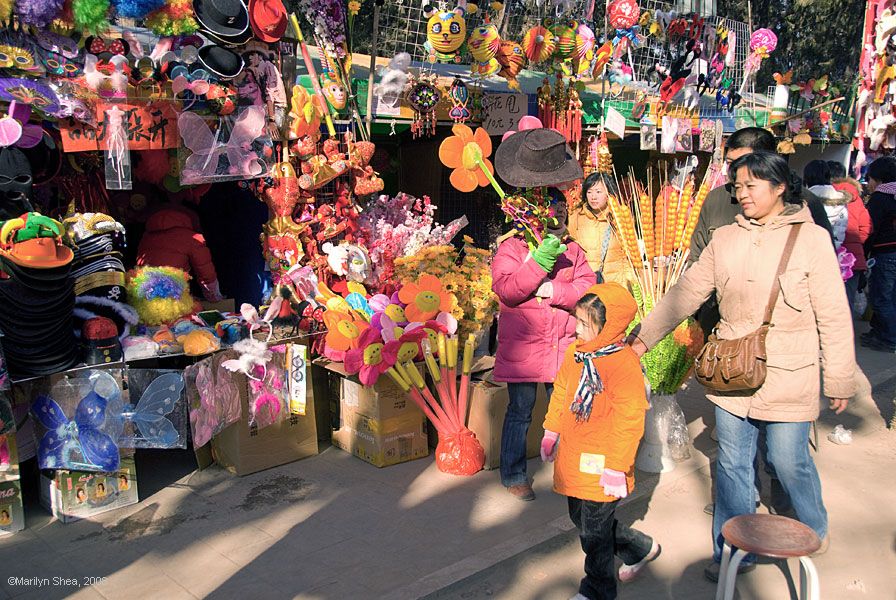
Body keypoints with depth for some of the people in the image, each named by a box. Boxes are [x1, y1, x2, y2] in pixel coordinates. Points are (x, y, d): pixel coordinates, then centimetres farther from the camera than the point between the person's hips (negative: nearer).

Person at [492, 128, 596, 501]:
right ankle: (514, 475, 20)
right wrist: (540, 261, -22)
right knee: (520, 411, 7)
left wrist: (554, 292, -16)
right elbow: (506, 289, -17)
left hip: (563, 347, 3)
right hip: (521, 349, -3)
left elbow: (587, 288, -3)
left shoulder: (573, 251, 9)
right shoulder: (510, 248, -3)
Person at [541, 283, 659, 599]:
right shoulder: (576, 353, 2)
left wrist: (617, 466, -19)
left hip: (601, 466, -8)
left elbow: (629, 420, -21)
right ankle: (641, 548, 41)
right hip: (574, 460, 8)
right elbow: (561, 392, 16)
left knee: (594, 530, 7)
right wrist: (552, 430, 20)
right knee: (580, 518, 21)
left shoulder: (624, 363, -22)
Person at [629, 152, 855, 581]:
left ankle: (815, 533, 38)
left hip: (788, 377, -3)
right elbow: (685, 294, 6)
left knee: (789, 461, 7)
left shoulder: (811, 239, -6)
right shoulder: (724, 239, 5)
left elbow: (833, 317, -4)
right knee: (732, 465, 10)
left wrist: (840, 381, -2)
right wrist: (645, 336, 1)